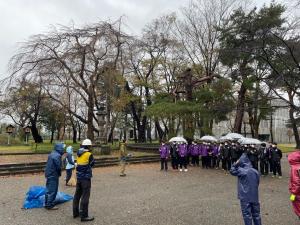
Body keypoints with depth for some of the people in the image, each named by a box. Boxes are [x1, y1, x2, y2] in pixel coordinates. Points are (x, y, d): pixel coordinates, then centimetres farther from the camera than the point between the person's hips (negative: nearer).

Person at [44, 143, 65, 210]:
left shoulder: (52, 154, 11)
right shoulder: (57, 156, -20)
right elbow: (58, 166, -20)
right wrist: (59, 173, -2)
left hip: (48, 174, 10)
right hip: (53, 175, -10)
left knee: (48, 190, 18)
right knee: (52, 191, 0)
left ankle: (47, 204, 27)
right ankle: (50, 205, 7)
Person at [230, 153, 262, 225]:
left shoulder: (241, 171, -16)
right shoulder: (255, 171, 2)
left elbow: (232, 171, -2)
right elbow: (257, 183, 11)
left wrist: (236, 164, -4)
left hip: (245, 197, -5)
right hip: (255, 196, 6)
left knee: (247, 215, 4)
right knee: (256, 214, 18)